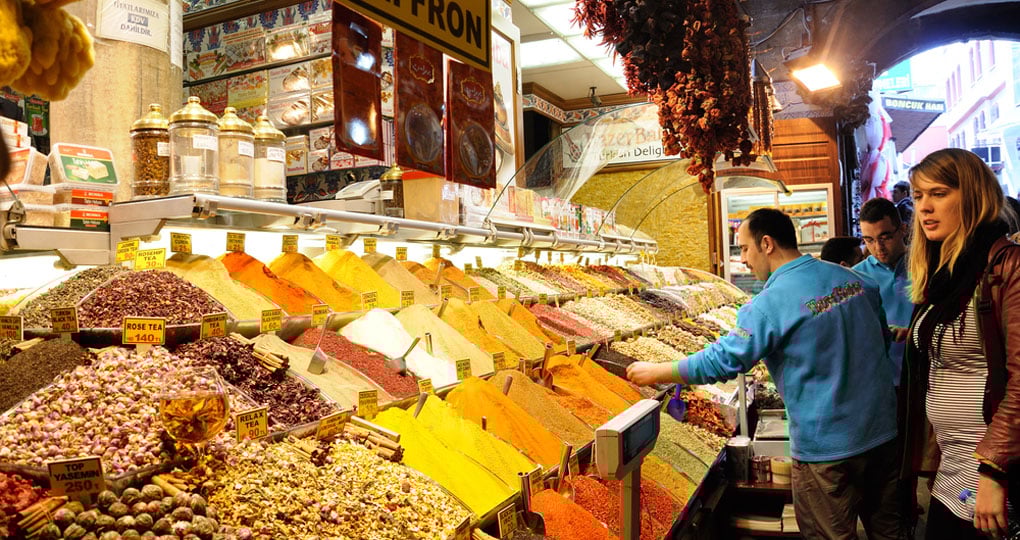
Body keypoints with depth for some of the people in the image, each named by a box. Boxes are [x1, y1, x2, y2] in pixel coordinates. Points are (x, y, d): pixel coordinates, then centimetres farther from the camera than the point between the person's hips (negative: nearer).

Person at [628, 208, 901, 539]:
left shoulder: (770, 305, -19)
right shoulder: (856, 279, 3)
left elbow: (721, 362, -18)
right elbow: (883, 337, 17)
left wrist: (655, 373, -7)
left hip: (827, 447, -7)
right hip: (884, 431, 7)